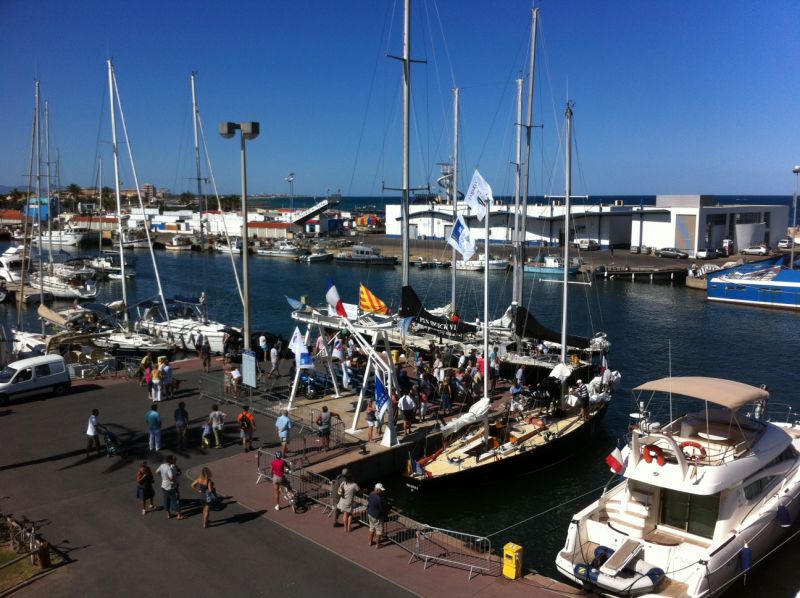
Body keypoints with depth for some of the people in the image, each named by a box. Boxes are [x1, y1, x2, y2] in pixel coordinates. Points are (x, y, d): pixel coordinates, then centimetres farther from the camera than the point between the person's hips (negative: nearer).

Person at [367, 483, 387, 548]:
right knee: (379, 531, 12)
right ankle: (377, 544, 25)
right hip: (377, 517, -8)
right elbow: (382, 509, -23)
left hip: (370, 514, 8)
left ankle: (370, 542, 39)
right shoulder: (379, 499, -33)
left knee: (372, 528, 25)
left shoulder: (371, 494, -8)